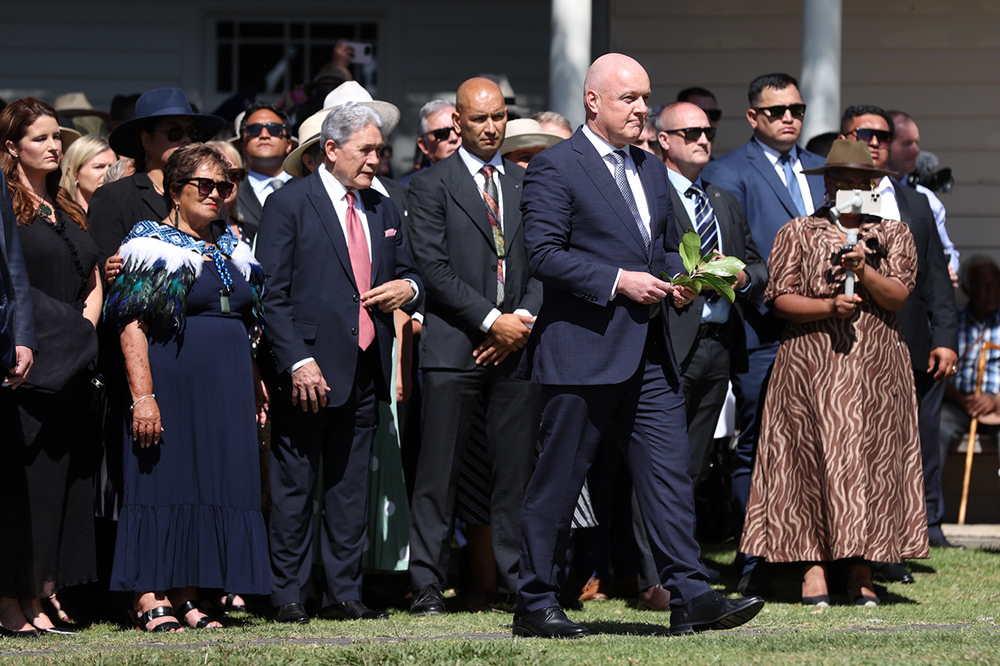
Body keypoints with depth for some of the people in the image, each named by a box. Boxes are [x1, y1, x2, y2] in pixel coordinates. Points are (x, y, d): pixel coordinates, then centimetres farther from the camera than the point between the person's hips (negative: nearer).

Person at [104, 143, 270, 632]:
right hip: (172, 383, -6)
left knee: (212, 486, 4)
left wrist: (254, 385, 13)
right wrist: (142, 396, -19)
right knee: (163, 483, -6)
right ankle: (150, 598, -4)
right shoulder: (153, 246, -4)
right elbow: (132, 327, -11)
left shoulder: (230, 249, 17)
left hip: (227, 389, 7)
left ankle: (185, 596, 8)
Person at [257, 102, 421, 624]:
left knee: (351, 488, 9)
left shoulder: (381, 210, 16)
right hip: (310, 372, -6)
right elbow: (271, 293, -8)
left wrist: (407, 287, 2)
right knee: (294, 489, -1)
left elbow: (406, 269, 28)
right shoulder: (289, 204, -4)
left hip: (366, 370, 6)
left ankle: (344, 593, 14)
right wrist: (298, 361, -17)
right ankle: (287, 596, 4)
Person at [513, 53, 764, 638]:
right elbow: (544, 253, -13)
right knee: (558, 481, 1)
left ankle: (690, 598, -3)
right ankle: (536, 605, 9)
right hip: (582, 349, -7)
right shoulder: (555, 167, -5)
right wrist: (618, 282, -18)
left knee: (670, 470, -1)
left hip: (649, 352, 7)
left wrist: (679, 281, 5)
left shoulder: (652, 170, 18)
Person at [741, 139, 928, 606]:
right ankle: (815, 564, -4)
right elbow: (781, 298, 0)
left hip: (878, 367, 1)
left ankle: (861, 574, 1)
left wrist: (864, 270, -16)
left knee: (875, 459, -2)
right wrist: (829, 307, -15)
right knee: (813, 459, -7)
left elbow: (898, 296, 1)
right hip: (812, 367, -1)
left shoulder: (894, 235, 13)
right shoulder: (797, 233, 8)